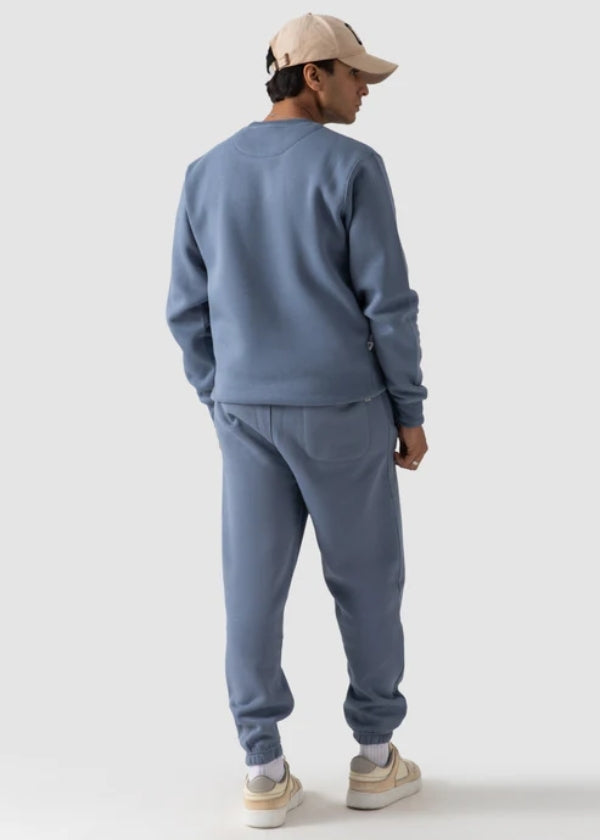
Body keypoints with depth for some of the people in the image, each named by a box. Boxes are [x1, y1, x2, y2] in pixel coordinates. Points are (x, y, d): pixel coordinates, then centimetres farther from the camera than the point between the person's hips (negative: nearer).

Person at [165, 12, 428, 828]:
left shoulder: (207, 173, 4)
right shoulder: (354, 168, -11)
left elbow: (190, 310, 5)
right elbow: (388, 304, -13)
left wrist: (222, 404, 16)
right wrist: (411, 412, -2)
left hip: (250, 411, 4)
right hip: (341, 411, -4)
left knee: (256, 585, 6)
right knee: (367, 577, 11)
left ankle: (266, 776, 10)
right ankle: (375, 759, 20)